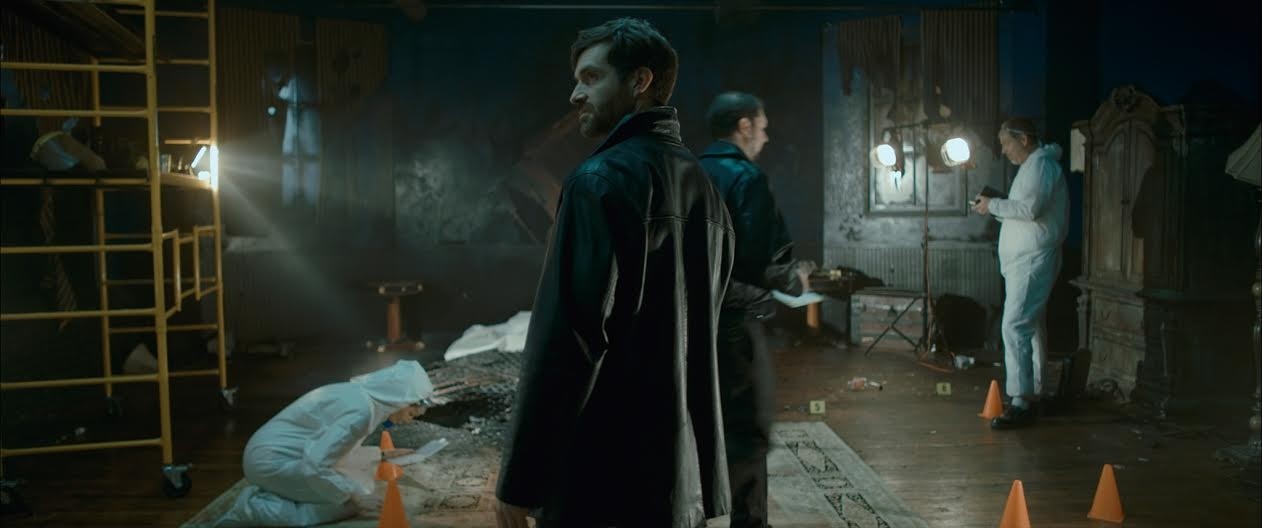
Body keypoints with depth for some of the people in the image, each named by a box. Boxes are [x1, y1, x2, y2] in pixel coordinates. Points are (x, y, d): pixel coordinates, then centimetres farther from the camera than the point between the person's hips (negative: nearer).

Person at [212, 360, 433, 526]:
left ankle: (263, 497, 11)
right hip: (274, 461, -10)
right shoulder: (360, 412, -25)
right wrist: (356, 497, -18)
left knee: (356, 494, 11)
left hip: (272, 453, 10)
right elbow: (314, 464, -29)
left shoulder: (361, 394, 5)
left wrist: (380, 456, 19)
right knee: (350, 503, -12)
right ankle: (255, 509, -8)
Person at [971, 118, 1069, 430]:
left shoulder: (1040, 164, -11)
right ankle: (1033, 395, 21)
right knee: (1032, 327, 14)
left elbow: (1031, 208, -24)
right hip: (1025, 261, 11)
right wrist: (996, 207, 9)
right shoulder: (1033, 166, 20)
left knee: (1015, 327, -16)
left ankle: (1022, 403, -17)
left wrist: (994, 205, -14)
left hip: (1032, 261, -11)